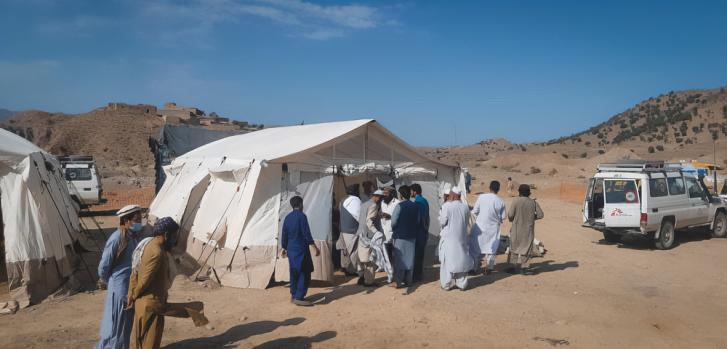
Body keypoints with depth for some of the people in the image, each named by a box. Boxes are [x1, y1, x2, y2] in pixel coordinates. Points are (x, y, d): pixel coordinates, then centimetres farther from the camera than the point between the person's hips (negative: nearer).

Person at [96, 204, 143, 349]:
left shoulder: (135, 236, 1)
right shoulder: (117, 238, -21)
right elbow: (104, 265, -14)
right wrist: (105, 281, 2)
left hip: (132, 285, 8)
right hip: (120, 287, -7)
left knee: (126, 324, 19)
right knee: (117, 324, 4)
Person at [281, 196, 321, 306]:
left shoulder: (288, 217, 9)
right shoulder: (301, 216, -12)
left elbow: (284, 235, 14)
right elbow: (306, 234, -16)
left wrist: (285, 248, 26)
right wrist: (315, 247, -10)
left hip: (291, 250, 8)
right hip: (301, 249, -8)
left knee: (294, 273, 15)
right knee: (304, 273, -2)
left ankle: (293, 295, 22)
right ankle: (299, 298, -5)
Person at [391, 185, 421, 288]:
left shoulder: (399, 206, -14)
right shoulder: (415, 205, 0)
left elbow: (394, 221, -13)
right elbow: (418, 221, 4)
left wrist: (394, 230, 6)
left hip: (400, 236, -5)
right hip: (412, 236, 5)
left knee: (400, 259, 3)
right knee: (410, 258, 13)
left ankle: (399, 281, 4)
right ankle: (409, 280, 19)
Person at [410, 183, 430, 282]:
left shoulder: (417, 202, -17)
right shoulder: (425, 201, 10)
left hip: (418, 232, -9)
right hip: (424, 231, 9)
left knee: (416, 254, -2)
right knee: (421, 253, 16)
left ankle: (416, 276, 3)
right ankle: (420, 273, 25)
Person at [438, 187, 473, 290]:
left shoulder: (446, 206, -16)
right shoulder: (465, 206, -1)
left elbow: (442, 221, -12)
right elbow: (466, 222, 8)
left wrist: (440, 217, 8)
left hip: (448, 237, -4)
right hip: (461, 237, 4)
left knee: (447, 260, 5)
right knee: (461, 259, 12)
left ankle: (447, 284, 10)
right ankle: (462, 284, 18)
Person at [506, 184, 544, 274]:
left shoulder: (515, 201, -11)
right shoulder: (533, 202, -1)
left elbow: (510, 214, -14)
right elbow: (540, 215, 0)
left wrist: (511, 219, 7)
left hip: (517, 228, -2)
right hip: (528, 229, 2)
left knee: (514, 247, 11)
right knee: (525, 248, 10)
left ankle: (513, 267, 12)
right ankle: (523, 267, 9)